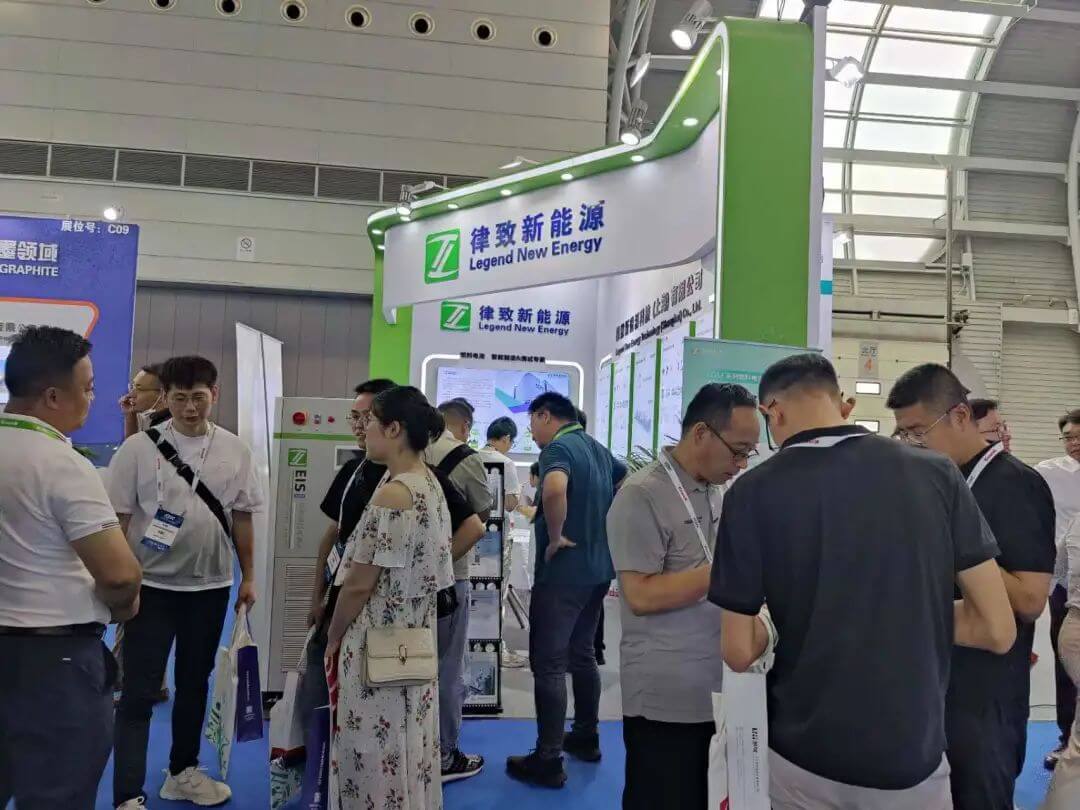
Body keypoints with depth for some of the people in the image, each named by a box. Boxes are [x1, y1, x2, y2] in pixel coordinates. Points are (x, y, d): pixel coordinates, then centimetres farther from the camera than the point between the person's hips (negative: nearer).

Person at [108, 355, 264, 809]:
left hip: (211, 585, 4)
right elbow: (118, 517, -5)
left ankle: (183, 772, 34)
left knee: (194, 682, 17)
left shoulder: (234, 450, 0)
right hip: (151, 584, -3)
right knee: (139, 691, 1)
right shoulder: (139, 448, -8)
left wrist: (248, 577, 8)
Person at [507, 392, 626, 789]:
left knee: (549, 664, -2)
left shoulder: (558, 448, -16)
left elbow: (554, 489, -38)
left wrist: (556, 537, -23)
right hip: (597, 567, 9)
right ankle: (586, 738, 31)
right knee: (582, 655, 20)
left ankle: (548, 762, 3)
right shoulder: (597, 448, 13)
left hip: (563, 571, -9)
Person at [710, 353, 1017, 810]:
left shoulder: (753, 492, -14)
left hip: (804, 759, 0)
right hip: (913, 759, 1)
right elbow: (998, 629, -5)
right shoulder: (936, 475, -8)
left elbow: (739, 652, -9)